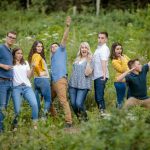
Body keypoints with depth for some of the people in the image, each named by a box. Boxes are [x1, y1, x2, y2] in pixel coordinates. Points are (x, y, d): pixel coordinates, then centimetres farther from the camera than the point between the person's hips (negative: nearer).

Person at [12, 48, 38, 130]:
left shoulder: (25, 63, 20)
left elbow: (29, 76, 13)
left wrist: (32, 68, -1)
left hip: (27, 87, 3)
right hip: (16, 88, -2)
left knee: (34, 104, -20)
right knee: (17, 109, -11)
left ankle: (35, 124, -13)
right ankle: (15, 126, 8)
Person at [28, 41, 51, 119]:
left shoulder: (33, 56, 17)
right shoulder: (37, 55, -10)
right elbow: (36, 65, -26)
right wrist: (40, 73, -14)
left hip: (36, 80, 8)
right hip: (43, 79, -8)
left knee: (37, 101, 8)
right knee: (48, 100, -6)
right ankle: (44, 115, -20)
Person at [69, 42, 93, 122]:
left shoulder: (90, 60, -1)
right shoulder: (77, 59, 17)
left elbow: (87, 73, -13)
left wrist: (88, 62, -15)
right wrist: (70, 81, 18)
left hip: (83, 86, -6)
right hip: (73, 85, 6)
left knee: (79, 103, -16)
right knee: (73, 103, 0)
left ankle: (84, 117, 8)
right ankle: (79, 118, 20)